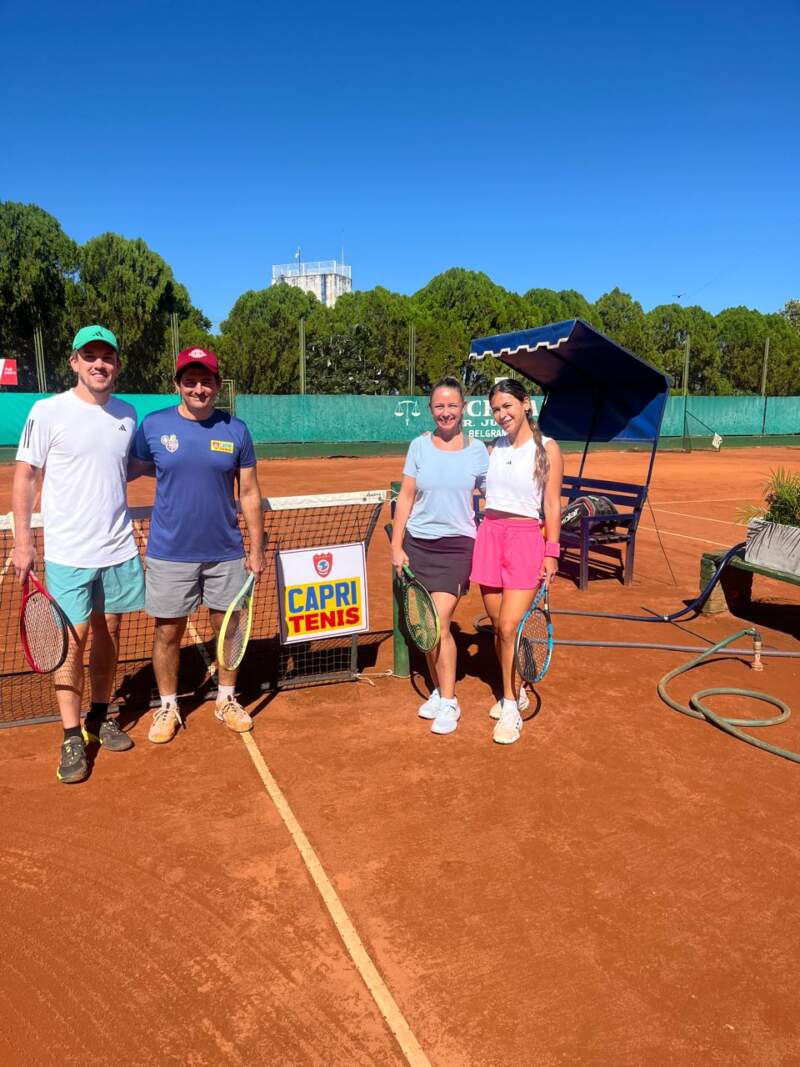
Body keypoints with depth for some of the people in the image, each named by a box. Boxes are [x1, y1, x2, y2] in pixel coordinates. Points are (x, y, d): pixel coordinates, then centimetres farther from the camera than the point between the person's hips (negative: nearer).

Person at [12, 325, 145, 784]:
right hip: (68, 553, -4)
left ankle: (100, 717, 28)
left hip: (119, 548, 4)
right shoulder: (49, 411, -5)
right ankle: (73, 738, 11)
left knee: (109, 633, 12)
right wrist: (23, 541, -7)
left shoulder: (127, 414, 7)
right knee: (73, 641, -1)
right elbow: (25, 476, -3)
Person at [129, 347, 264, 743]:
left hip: (226, 553, 1)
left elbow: (249, 493, 3)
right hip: (169, 554, -1)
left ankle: (227, 699, 32)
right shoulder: (153, 425, -2)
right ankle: (168, 707, 28)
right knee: (167, 633, 9)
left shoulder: (235, 430, 0)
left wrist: (256, 548, 2)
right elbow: (133, 470, 13)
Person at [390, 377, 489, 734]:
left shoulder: (477, 450, 0)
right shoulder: (419, 446, 4)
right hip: (417, 544, 3)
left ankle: (448, 703, 5)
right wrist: (396, 545, 1)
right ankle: (438, 689, 26)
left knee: (439, 623, -10)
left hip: (456, 546, -3)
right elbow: (405, 497, 5)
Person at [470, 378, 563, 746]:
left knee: (510, 628, -10)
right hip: (489, 534, 5)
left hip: (526, 538, -5)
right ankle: (514, 692, 27)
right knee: (497, 626, 8)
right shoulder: (494, 448, 11)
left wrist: (551, 552, -8)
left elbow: (552, 505, -3)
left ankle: (511, 709, 4)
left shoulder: (547, 448, -2)